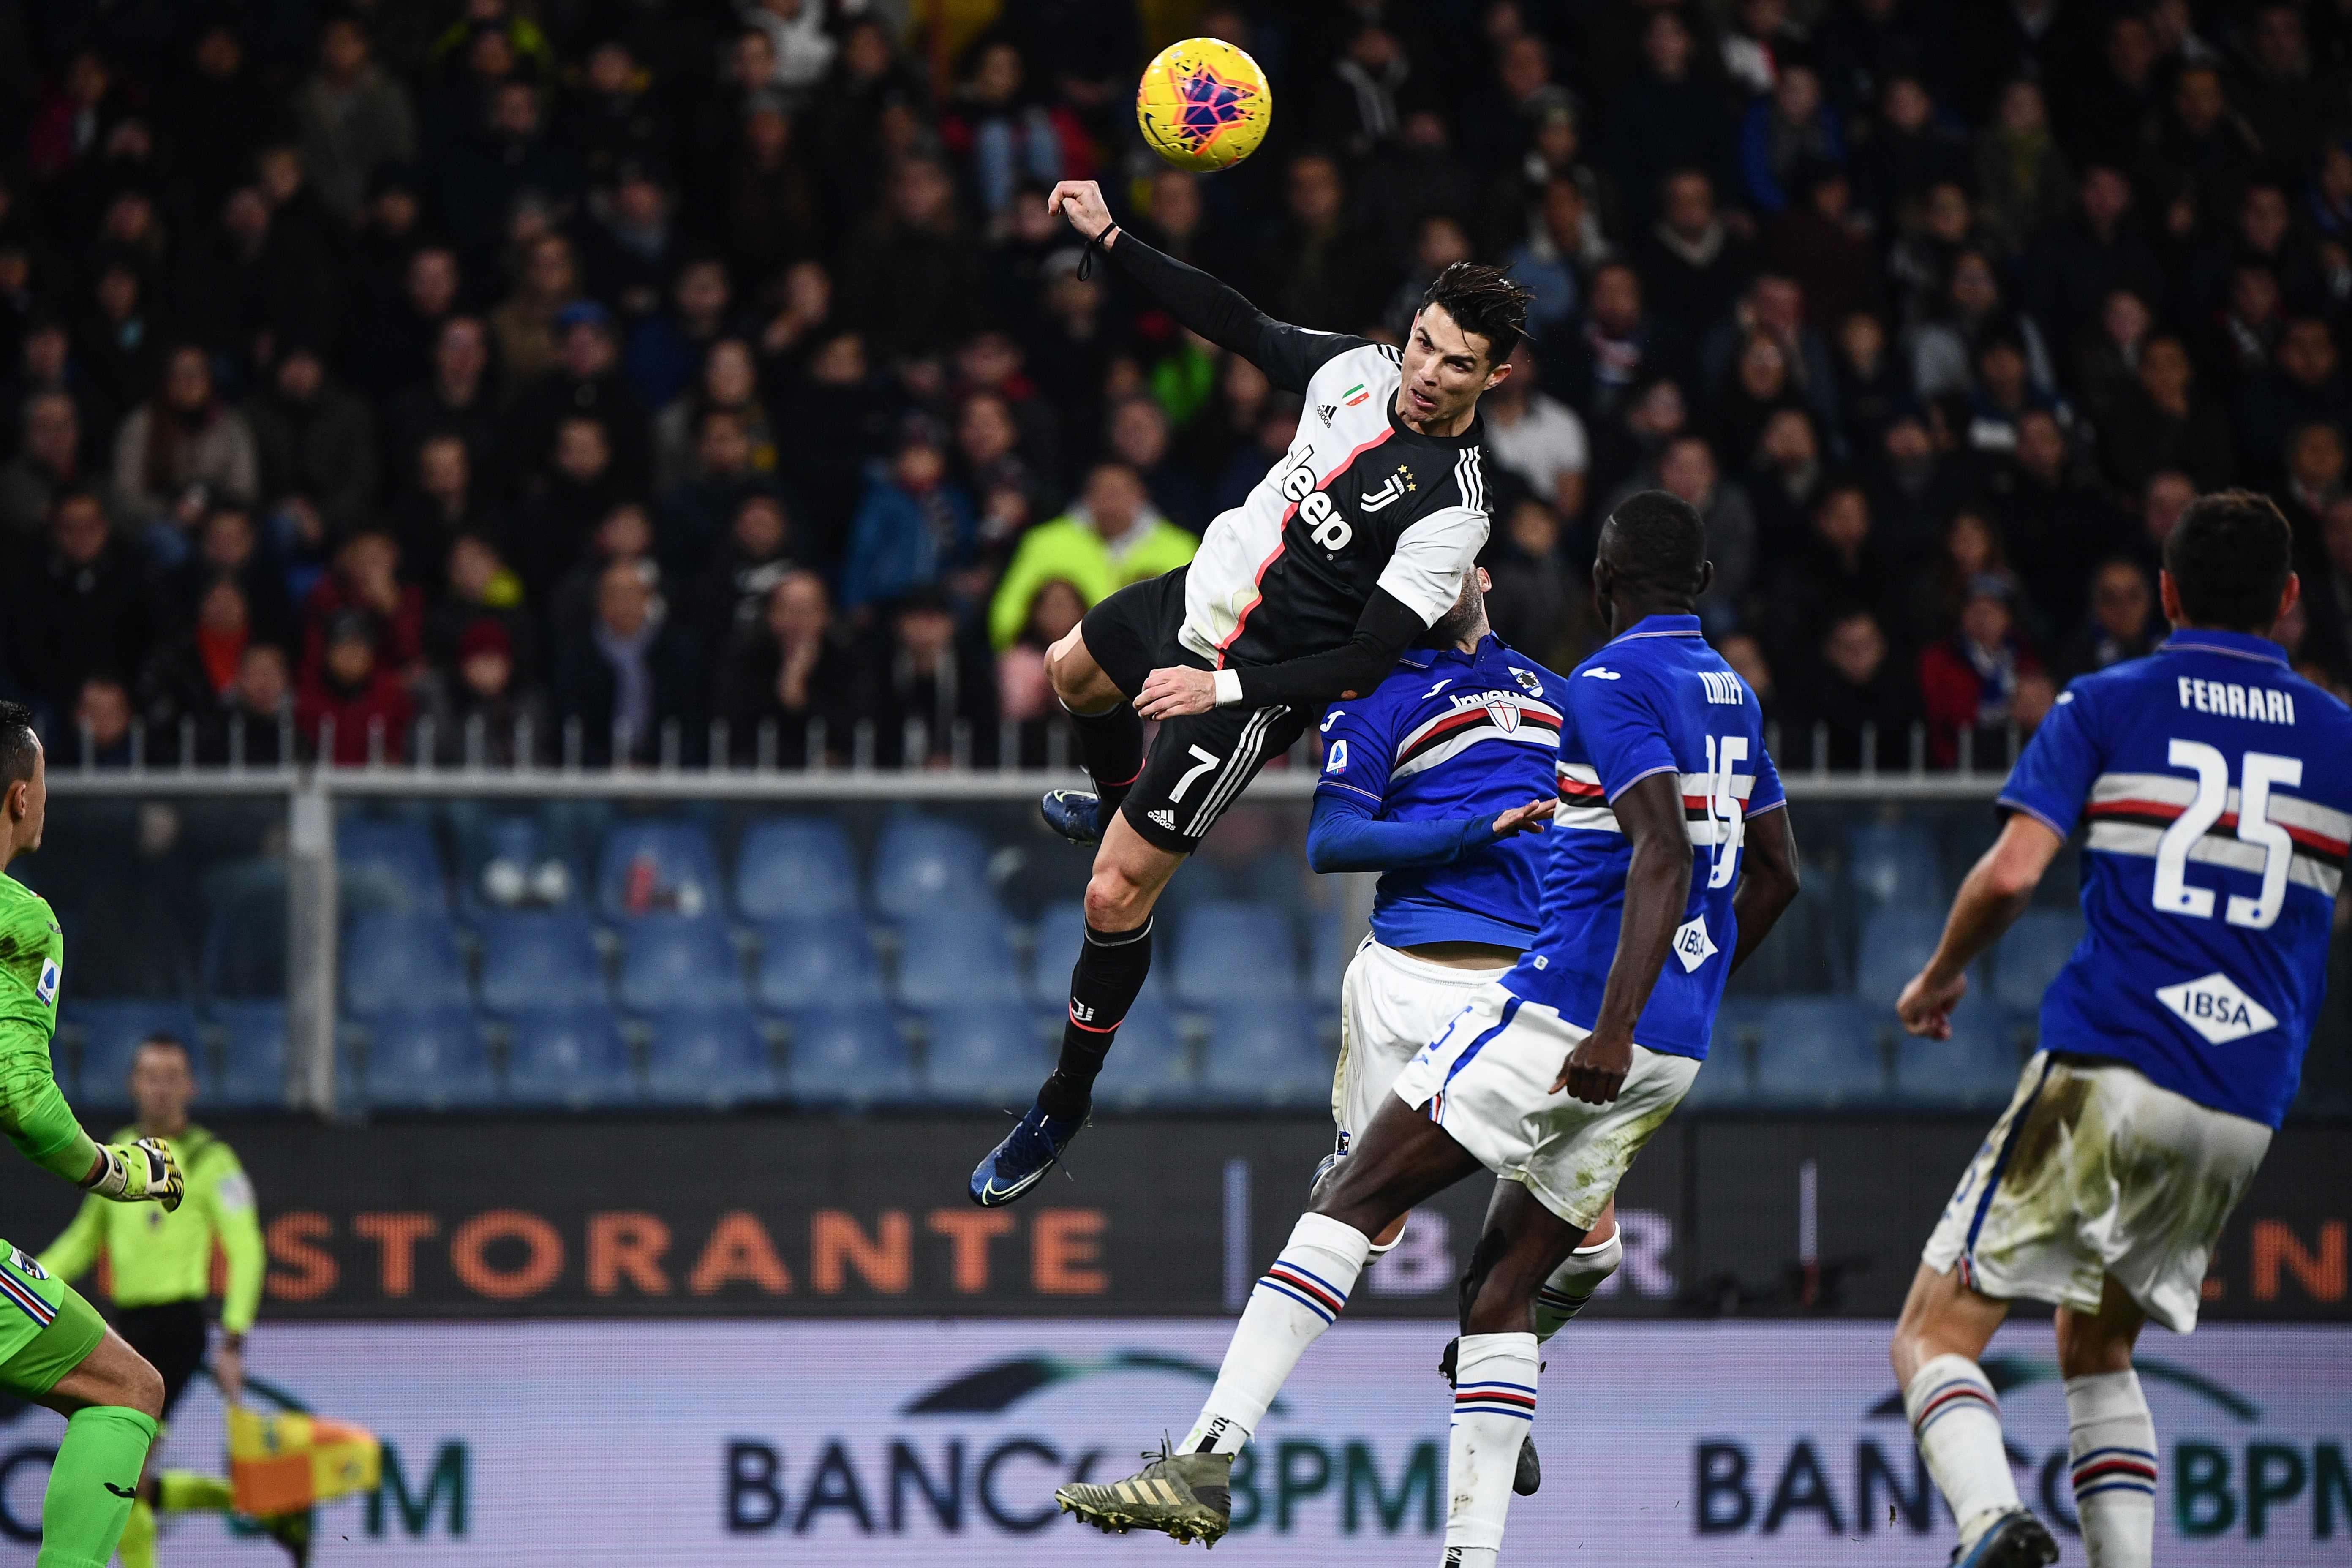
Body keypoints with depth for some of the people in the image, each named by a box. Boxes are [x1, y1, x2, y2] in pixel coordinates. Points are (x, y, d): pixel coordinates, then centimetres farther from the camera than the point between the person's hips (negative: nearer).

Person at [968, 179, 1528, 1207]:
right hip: (1197, 597, 8)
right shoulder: (1360, 369, -10)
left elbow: (1367, 663, -29)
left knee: (1116, 896, -7)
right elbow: (1240, 326, 4)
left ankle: (1064, 1107, 12)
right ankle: (1114, 803, 69)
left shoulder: (1451, 509, -29)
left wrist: (1224, 689, -34)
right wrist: (1108, 239, 1)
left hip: (1251, 685, -8)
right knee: (1073, 672, 37)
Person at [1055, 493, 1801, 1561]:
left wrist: (1613, 1031, -29)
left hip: (1570, 1011, -8)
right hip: (1674, 1050, 8)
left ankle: (1208, 1458, -16)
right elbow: (1776, 874, 28)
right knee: (1501, 1287, 11)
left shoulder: (1613, 683, -8)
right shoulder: (1731, 692, 18)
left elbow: (1663, 853, -22)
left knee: (1355, 1199, -7)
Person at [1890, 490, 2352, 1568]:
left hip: (2105, 1071, -4)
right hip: (2246, 1111, 4)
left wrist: (1940, 978, 10)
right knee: (2096, 1346, 23)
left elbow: (2011, 872, -8)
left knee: (1935, 1334, 0)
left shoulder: (2107, 705, 3)